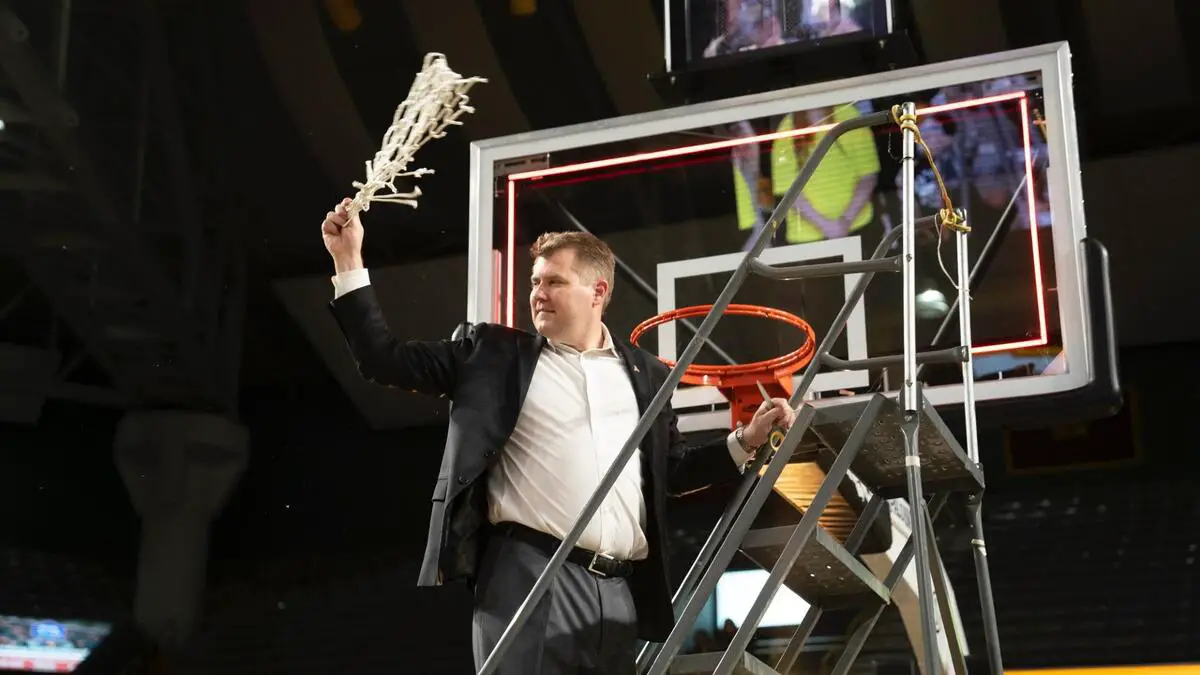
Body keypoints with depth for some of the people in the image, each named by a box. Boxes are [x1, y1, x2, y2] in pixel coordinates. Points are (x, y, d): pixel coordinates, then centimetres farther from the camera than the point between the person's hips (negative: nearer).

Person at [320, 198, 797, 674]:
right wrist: (348, 260, 3)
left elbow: (672, 470, 24)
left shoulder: (643, 374, 17)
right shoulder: (497, 353, 10)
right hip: (527, 576, -3)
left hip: (619, 592, 3)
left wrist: (745, 441, 11)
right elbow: (387, 361, 8)